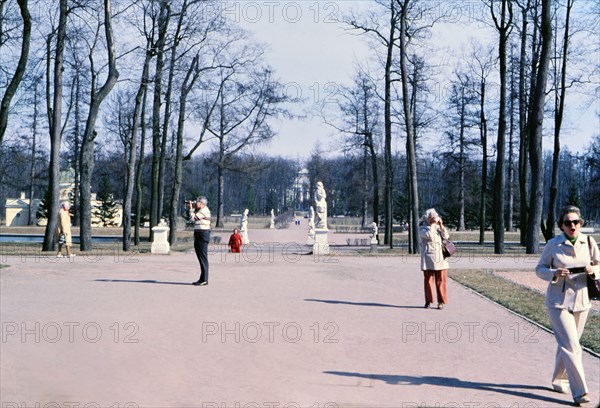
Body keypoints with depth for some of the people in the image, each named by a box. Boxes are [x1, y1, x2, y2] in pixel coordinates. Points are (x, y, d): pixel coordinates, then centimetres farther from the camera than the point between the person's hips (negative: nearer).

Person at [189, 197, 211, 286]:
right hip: (198, 235, 11)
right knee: (200, 257, 12)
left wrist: (191, 208, -4)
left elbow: (193, 218, -16)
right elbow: (193, 217, 23)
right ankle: (202, 279, 16)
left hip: (203, 234, -10)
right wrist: (192, 208, 14)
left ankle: (204, 280, -10)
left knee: (203, 257, -10)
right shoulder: (200, 210, 20)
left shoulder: (204, 210, -12)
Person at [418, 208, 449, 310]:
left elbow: (446, 236, 0)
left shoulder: (438, 227, 16)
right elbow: (429, 235, -16)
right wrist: (432, 224, -9)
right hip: (428, 257, -3)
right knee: (428, 279, 1)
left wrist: (441, 225, -4)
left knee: (441, 280, 0)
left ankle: (441, 302, 7)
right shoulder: (422, 228, 4)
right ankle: (428, 301, 12)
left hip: (440, 257, 3)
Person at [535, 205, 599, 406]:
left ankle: (559, 381, 36)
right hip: (558, 302, -3)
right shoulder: (553, 244, -8)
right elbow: (540, 269, 0)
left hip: (581, 301, 4)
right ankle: (579, 392, -8)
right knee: (571, 346, -11)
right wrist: (554, 274, -20)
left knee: (567, 345, 16)